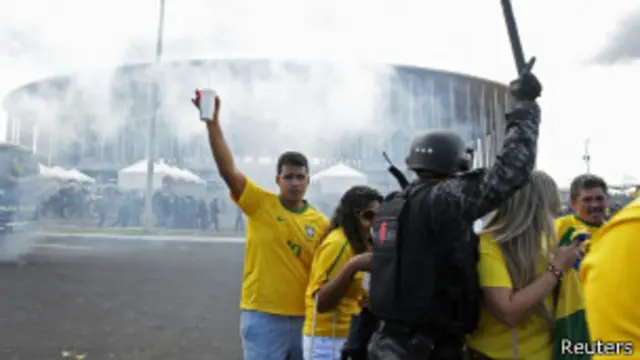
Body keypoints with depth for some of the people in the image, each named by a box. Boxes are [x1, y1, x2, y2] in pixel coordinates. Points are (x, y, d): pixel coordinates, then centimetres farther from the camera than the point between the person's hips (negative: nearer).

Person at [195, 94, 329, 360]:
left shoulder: (321, 223, 2)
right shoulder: (261, 204, -5)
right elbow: (227, 170, -16)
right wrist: (213, 122, -24)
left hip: (304, 318, 4)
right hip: (263, 316, -3)